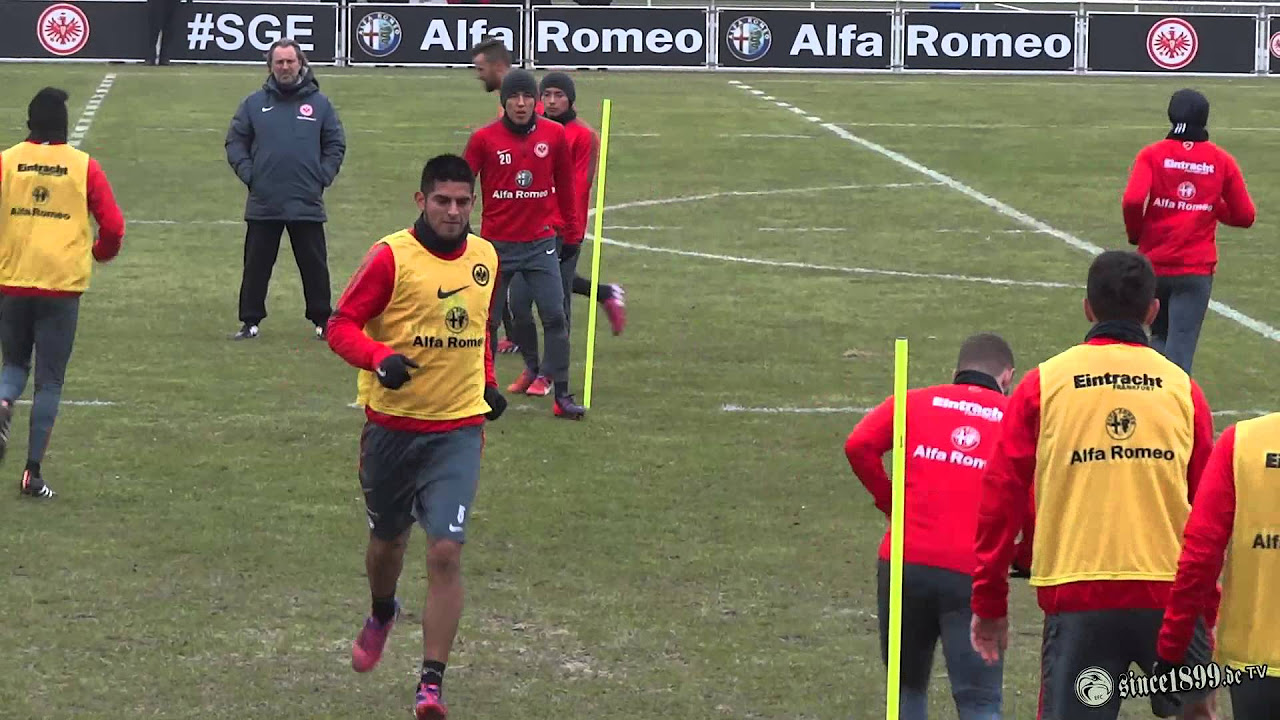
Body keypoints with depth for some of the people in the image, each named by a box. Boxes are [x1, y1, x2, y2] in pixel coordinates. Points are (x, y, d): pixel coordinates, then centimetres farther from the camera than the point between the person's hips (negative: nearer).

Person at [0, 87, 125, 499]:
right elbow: (113, 226, -2)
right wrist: (102, 252, 20)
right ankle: (34, 473, 3)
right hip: (63, 283, -1)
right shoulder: (84, 167, -1)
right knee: (49, 380, 6)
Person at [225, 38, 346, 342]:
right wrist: (248, 174, -2)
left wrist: (322, 177, -1)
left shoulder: (319, 103, 5)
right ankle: (250, 322, 12)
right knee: (256, 265, 5)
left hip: (307, 203, -1)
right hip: (263, 203, 1)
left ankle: (323, 321, 12)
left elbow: (336, 145, 9)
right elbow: (235, 142, 10)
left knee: (315, 265, 4)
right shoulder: (254, 103, 6)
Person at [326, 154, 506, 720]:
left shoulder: (485, 258, 5)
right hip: (391, 424, -1)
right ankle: (382, 615, 53)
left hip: (458, 430, 1)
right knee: (387, 540, 18)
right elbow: (341, 325, -10)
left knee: (446, 552, -12)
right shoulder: (391, 257, -10)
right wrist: (380, 358, -26)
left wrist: (487, 383, 14)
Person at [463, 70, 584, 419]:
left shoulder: (554, 135, 0)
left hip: (541, 242, 1)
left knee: (555, 317, -5)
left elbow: (564, 181, 11)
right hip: (496, 243, -1)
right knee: (487, 320, 6)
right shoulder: (484, 139, -6)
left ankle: (562, 395, 0)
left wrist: (569, 224, 15)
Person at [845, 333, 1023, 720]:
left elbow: (859, 445, -3)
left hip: (905, 561, 2)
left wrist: (889, 500, 10)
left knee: (908, 688, 19)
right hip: (974, 574, -1)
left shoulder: (914, 402, 12)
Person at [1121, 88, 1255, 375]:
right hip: (1197, 269, -1)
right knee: (1180, 347, -4)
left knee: (1160, 337, 22)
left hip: (1154, 264, 1)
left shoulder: (1152, 155, -3)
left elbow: (1133, 200, -18)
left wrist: (1135, 235, 1)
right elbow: (1245, 216, 2)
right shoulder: (1222, 161, 0)